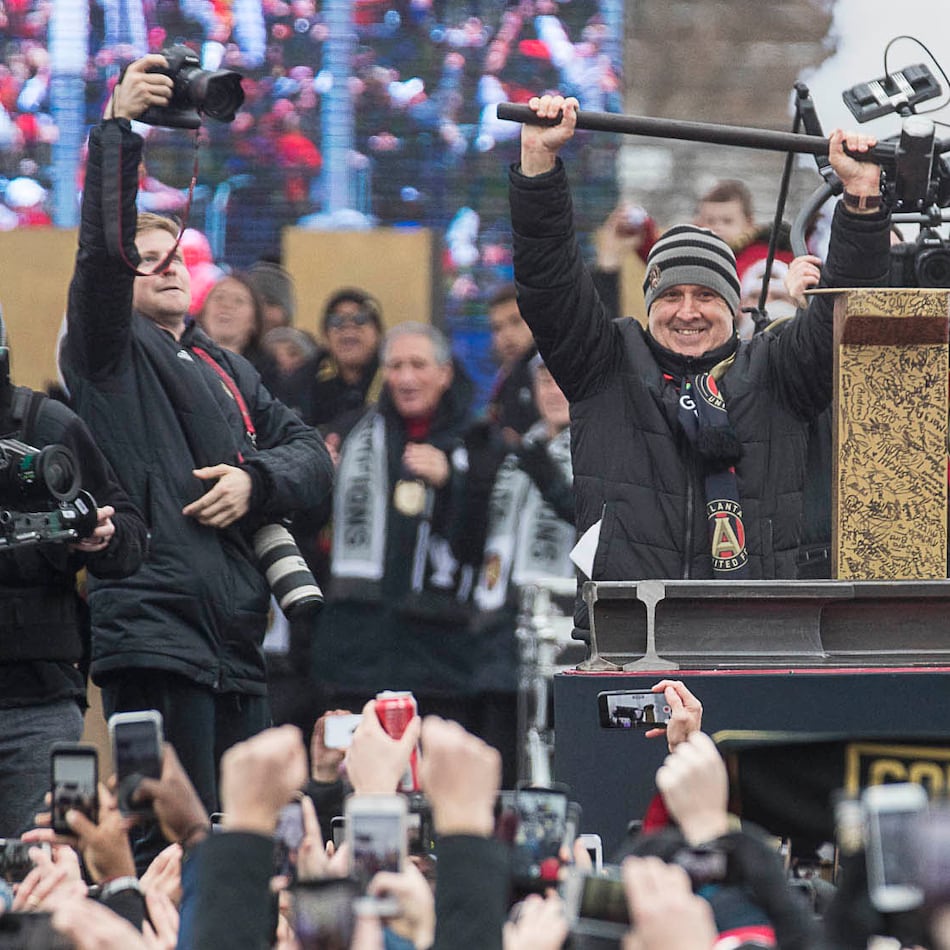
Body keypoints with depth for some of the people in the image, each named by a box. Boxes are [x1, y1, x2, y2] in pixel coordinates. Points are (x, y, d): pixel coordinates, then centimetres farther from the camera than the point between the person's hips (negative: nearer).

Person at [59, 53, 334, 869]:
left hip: (237, 642, 7)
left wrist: (257, 479, -5)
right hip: (154, 635, -7)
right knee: (172, 853, -13)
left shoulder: (229, 371, 24)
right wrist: (119, 127, -18)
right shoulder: (109, 352, 5)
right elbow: (104, 245, -11)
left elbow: (312, 456, 16)